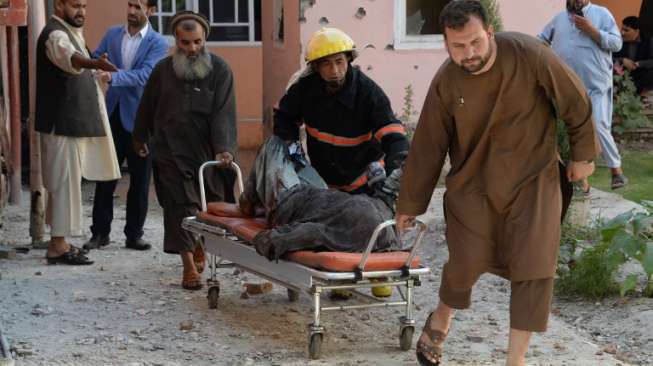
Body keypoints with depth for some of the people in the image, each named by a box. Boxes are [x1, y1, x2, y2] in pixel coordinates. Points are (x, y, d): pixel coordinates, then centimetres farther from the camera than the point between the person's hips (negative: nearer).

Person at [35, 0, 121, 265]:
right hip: (61, 123, -10)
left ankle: (59, 242, 21)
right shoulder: (55, 34, -18)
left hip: (72, 122, 10)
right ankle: (59, 246, -4)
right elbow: (68, 56, -43)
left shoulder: (70, 32, 15)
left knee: (65, 182, 14)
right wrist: (93, 63, -61)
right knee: (65, 182, -8)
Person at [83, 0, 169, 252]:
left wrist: (112, 77, -32)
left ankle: (134, 235, 14)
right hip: (112, 116, 3)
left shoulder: (158, 43, -5)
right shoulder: (112, 35, 8)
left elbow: (144, 75, -19)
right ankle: (100, 233, 14)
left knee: (140, 181, 4)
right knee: (105, 177, 5)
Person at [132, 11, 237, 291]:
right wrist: (140, 138, 26)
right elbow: (147, 108, 16)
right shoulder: (162, 70, 2)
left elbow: (223, 113, -15)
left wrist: (224, 149, -26)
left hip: (207, 151, 0)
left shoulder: (220, 70, -5)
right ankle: (189, 266, -5)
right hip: (171, 151, 0)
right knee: (181, 205, -7)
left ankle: (200, 245, 35)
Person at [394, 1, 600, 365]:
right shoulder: (445, 84, -12)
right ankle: (440, 321, 34)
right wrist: (410, 204, 3)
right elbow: (427, 148, -3)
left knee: (535, 269, -7)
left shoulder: (529, 55, -21)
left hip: (533, 178, -1)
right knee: (467, 263, 1)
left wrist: (583, 154, 2)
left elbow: (576, 102, -7)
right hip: (473, 182, 1)